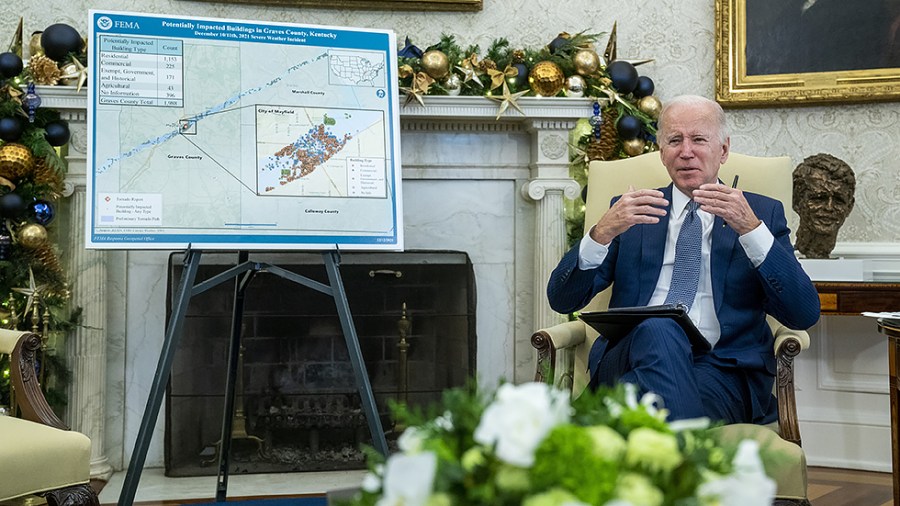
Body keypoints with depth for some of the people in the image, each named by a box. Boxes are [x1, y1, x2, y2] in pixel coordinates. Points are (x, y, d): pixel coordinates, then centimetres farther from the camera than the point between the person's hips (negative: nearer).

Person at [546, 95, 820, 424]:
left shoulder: (762, 213, 15)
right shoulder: (629, 211, 18)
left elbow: (805, 315, 0)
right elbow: (562, 300, 7)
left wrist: (751, 229, -12)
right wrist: (603, 232, -11)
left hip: (721, 370, -2)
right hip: (630, 357, 2)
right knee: (657, 329, -34)